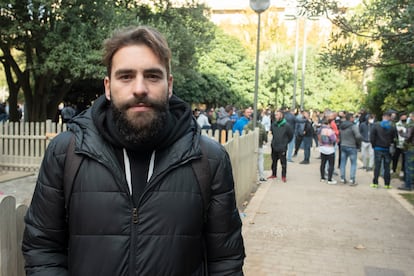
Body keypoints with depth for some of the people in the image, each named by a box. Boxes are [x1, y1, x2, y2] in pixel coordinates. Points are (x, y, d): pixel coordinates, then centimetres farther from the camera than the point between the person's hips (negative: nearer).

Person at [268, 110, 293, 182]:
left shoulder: (286, 125, -11)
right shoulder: (273, 124, 0)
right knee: (274, 161, 16)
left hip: (282, 148, -5)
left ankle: (283, 176, 13)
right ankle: (274, 174, 30)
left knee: (283, 162, 2)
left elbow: (291, 135, 1)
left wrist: (285, 142, 7)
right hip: (274, 146, 5)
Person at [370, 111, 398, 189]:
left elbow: (372, 137, -4)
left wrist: (374, 145, 7)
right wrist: (391, 146, 14)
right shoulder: (392, 127, -5)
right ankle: (387, 184, 10)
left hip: (378, 149, 0)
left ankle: (375, 183, 7)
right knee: (387, 167, 7)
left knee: (377, 166, 5)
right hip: (387, 150, 0)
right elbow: (394, 139, -1)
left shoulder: (376, 125, -5)